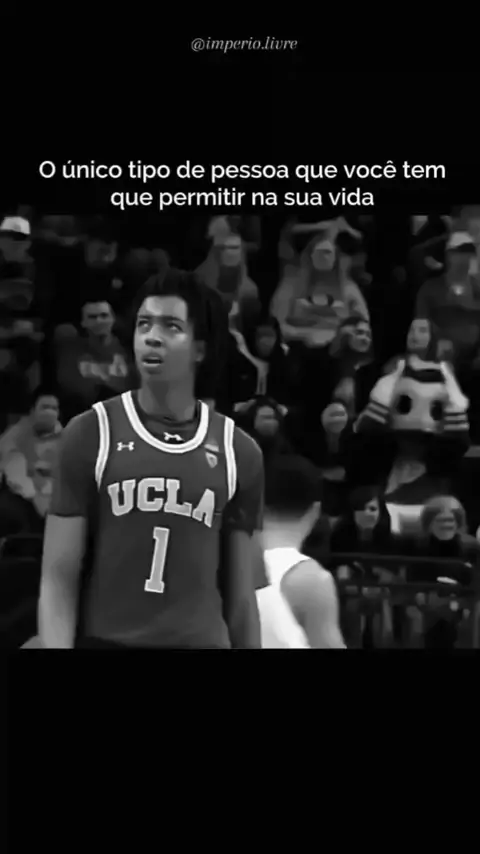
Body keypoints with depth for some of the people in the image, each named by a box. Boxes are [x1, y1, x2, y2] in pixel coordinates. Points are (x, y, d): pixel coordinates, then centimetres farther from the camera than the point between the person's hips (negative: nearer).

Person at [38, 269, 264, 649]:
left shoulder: (238, 451, 6)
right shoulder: (91, 433, 0)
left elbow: (241, 595, 10)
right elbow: (58, 578, -3)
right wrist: (57, 645, -15)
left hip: (203, 641, 2)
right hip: (105, 640, -2)